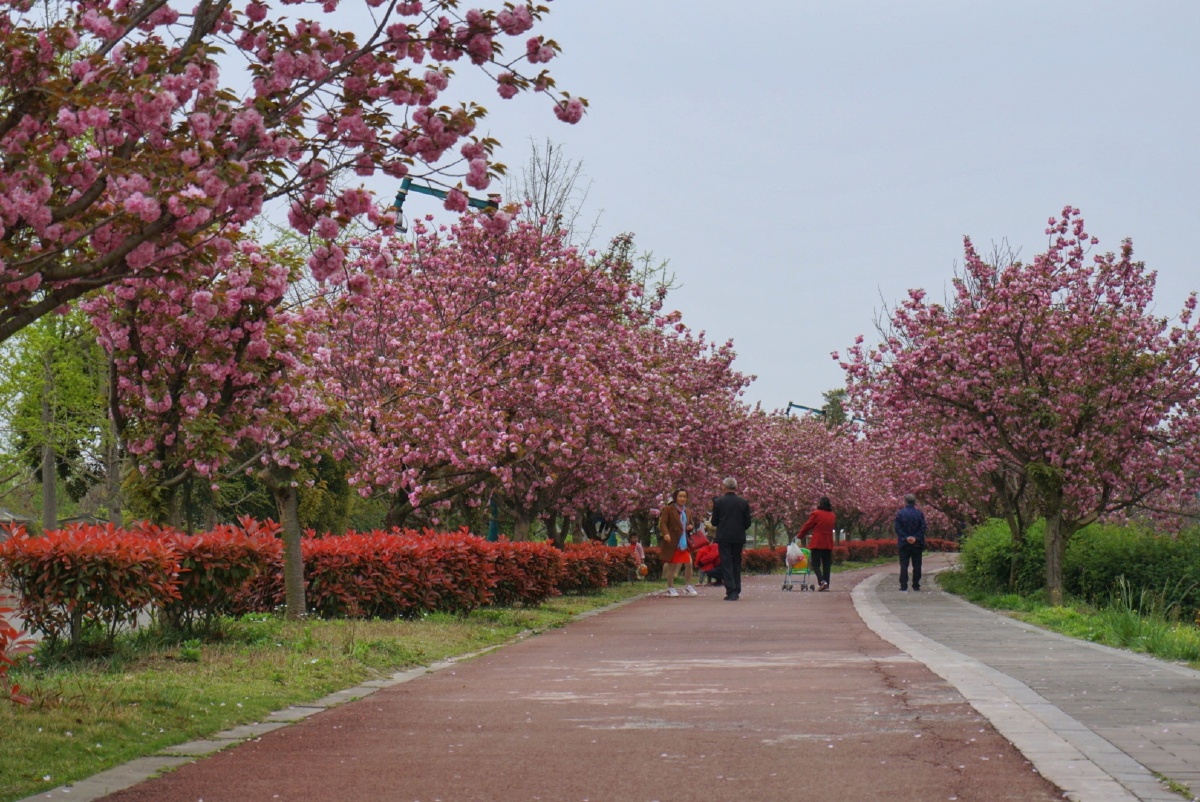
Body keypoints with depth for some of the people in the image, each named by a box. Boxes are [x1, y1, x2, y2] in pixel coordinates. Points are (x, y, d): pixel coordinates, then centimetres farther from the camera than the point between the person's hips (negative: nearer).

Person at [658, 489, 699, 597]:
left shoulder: (686, 511, 16)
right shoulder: (668, 509, -5)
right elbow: (663, 523, -14)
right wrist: (665, 534, -31)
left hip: (684, 542, 6)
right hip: (672, 542, -6)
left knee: (689, 564, 0)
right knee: (672, 565, 1)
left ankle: (688, 587, 13)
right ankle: (670, 588, 11)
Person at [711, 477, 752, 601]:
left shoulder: (718, 501, -6)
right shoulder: (744, 502, -1)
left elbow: (714, 522, -1)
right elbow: (747, 523, 2)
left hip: (724, 537, -2)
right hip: (739, 537, 2)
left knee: (726, 563, -1)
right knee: (737, 563, 13)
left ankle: (731, 591, -10)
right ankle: (736, 591, 14)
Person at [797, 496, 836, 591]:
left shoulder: (816, 513, -7)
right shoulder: (832, 515, 11)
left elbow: (807, 526, -2)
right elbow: (830, 528, 15)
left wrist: (799, 536, 12)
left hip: (817, 543, -5)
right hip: (828, 544, 5)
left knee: (816, 564, -2)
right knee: (826, 565, 8)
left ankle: (822, 581, -22)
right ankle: (826, 585, 5)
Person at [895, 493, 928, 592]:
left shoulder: (900, 513, -4)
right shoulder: (920, 514, -1)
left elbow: (897, 528, -9)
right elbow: (923, 528, -5)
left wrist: (905, 538, -10)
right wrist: (916, 538, -8)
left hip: (904, 544, -1)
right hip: (917, 544, 1)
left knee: (904, 565, 1)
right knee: (917, 565, 8)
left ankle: (903, 587, -5)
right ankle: (916, 586, 9)